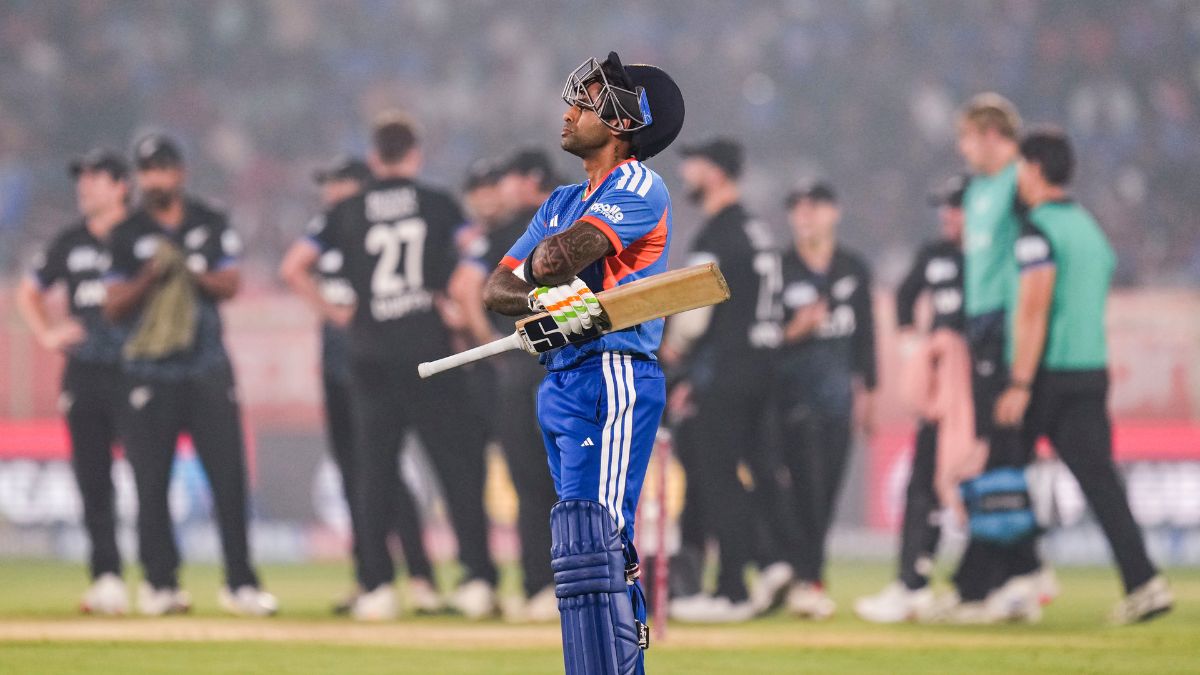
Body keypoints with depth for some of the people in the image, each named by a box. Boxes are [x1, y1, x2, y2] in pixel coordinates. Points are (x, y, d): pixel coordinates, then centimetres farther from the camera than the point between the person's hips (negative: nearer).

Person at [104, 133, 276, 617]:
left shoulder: (211, 224, 10)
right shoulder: (128, 236, 8)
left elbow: (231, 285, 3)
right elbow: (114, 306, 3)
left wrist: (190, 273, -13)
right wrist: (149, 277, -13)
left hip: (207, 366, 0)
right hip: (150, 372, 0)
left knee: (229, 476, -5)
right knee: (151, 481, -2)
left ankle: (240, 583, -2)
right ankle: (160, 583, 6)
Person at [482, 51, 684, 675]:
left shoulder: (638, 187, -5)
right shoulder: (562, 202, 21)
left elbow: (559, 256, -19)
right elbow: (497, 290, 13)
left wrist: (538, 263, 5)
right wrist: (545, 299, -9)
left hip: (612, 379, -9)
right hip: (561, 384, 9)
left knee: (587, 547, -19)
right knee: (610, 553, 12)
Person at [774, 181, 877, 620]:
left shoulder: (854, 269, 11)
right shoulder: (779, 270, -2)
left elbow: (864, 332, 15)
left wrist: (866, 390, 11)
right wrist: (795, 329, -21)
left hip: (839, 389, 5)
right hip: (794, 386, -5)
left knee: (829, 484, 6)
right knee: (807, 482, -13)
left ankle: (806, 578, 14)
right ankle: (808, 580, -17)